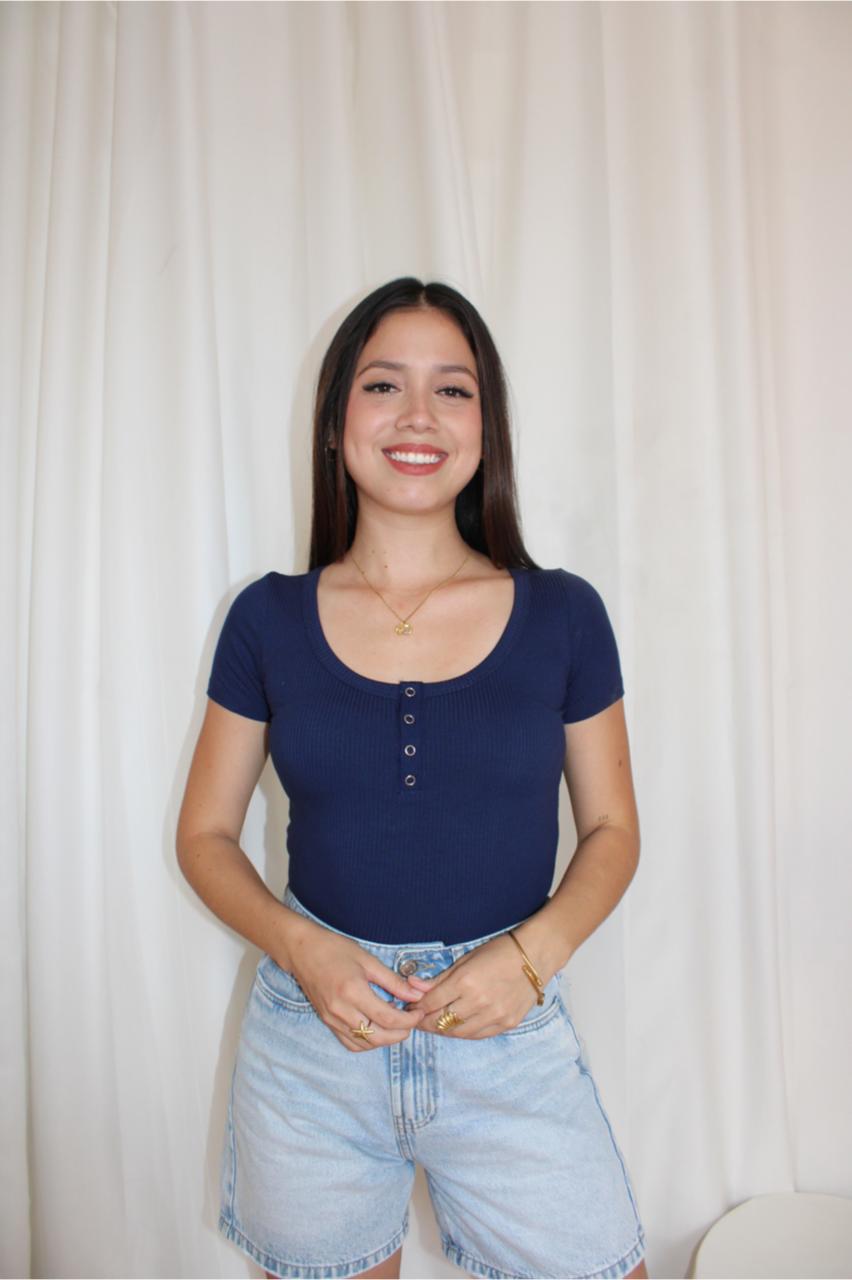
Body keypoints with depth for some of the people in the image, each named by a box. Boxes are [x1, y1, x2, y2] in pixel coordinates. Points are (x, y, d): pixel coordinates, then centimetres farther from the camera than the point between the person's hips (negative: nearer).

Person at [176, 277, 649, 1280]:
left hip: (511, 1043, 0)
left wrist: (534, 948, -13)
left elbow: (612, 829, 4)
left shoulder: (562, 615, -3)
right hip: (312, 1041, 1)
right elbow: (205, 835, 4)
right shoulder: (268, 620, -3)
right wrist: (301, 947, -13)